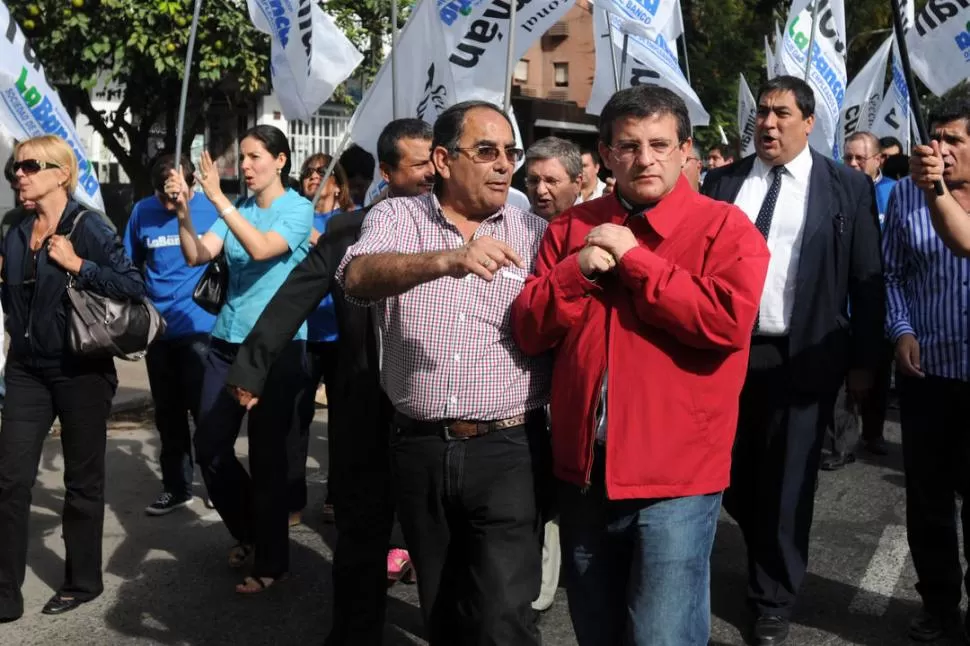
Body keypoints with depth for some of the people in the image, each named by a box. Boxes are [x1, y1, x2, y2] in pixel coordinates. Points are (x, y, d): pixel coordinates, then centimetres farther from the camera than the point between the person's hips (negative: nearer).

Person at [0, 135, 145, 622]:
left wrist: (77, 265, -22)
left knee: (82, 480, 8)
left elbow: (135, 285, -18)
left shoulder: (87, 227, -11)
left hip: (80, 371, -5)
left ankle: (83, 582, 24)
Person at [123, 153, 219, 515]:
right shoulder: (142, 211, 2)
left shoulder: (212, 208, -7)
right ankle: (176, 488, 25)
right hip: (158, 328, 4)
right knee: (167, 414, 12)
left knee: (203, 410, -1)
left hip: (199, 326, -4)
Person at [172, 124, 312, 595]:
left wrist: (217, 197, -26)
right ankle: (248, 532, 31)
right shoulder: (237, 209, 10)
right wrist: (183, 210, -16)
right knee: (209, 446, 6)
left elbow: (262, 249, -23)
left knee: (267, 453, 1)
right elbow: (197, 256, -1)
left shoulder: (298, 209, -6)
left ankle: (271, 561, 16)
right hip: (227, 340, 6)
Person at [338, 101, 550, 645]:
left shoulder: (536, 233, 5)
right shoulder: (396, 218, 3)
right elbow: (358, 277, -18)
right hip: (419, 447, 2)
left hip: (507, 448, -1)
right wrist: (447, 260, -36)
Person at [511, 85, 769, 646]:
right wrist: (579, 269, -13)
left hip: (675, 477, -5)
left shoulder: (725, 228, -6)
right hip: (584, 471, 5)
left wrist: (634, 259, -17)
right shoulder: (573, 227, 7)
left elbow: (728, 321, -22)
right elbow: (529, 331, 3)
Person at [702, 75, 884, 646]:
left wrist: (865, 360, -3)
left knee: (787, 485, 7)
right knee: (735, 480, 14)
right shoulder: (722, 182, 6)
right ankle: (769, 567, 42)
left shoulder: (848, 187, -1)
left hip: (802, 359, -3)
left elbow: (868, 280, -1)